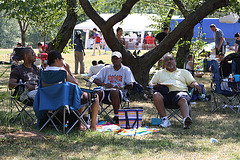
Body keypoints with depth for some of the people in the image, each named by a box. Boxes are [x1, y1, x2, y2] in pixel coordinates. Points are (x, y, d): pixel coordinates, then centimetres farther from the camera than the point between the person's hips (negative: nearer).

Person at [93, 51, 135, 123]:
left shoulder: (126, 70, 13)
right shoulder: (106, 69, 20)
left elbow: (130, 85, 2)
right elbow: (95, 80, 13)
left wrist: (121, 87, -18)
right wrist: (104, 84, -7)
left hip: (119, 93, -2)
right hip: (106, 91, 2)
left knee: (114, 91, -40)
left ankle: (116, 116, -31)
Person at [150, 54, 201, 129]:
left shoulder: (184, 72, 30)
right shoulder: (159, 73, 32)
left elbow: (192, 82, 21)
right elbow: (151, 84, 25)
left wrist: (196, 85, -5)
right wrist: (156, 85, 0)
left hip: (180, 92, -1)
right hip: (165, 94, 1)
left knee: (183, 100, -37)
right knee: (156, 95, -34)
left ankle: (186, 119, -63)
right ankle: (165, 119, -35)